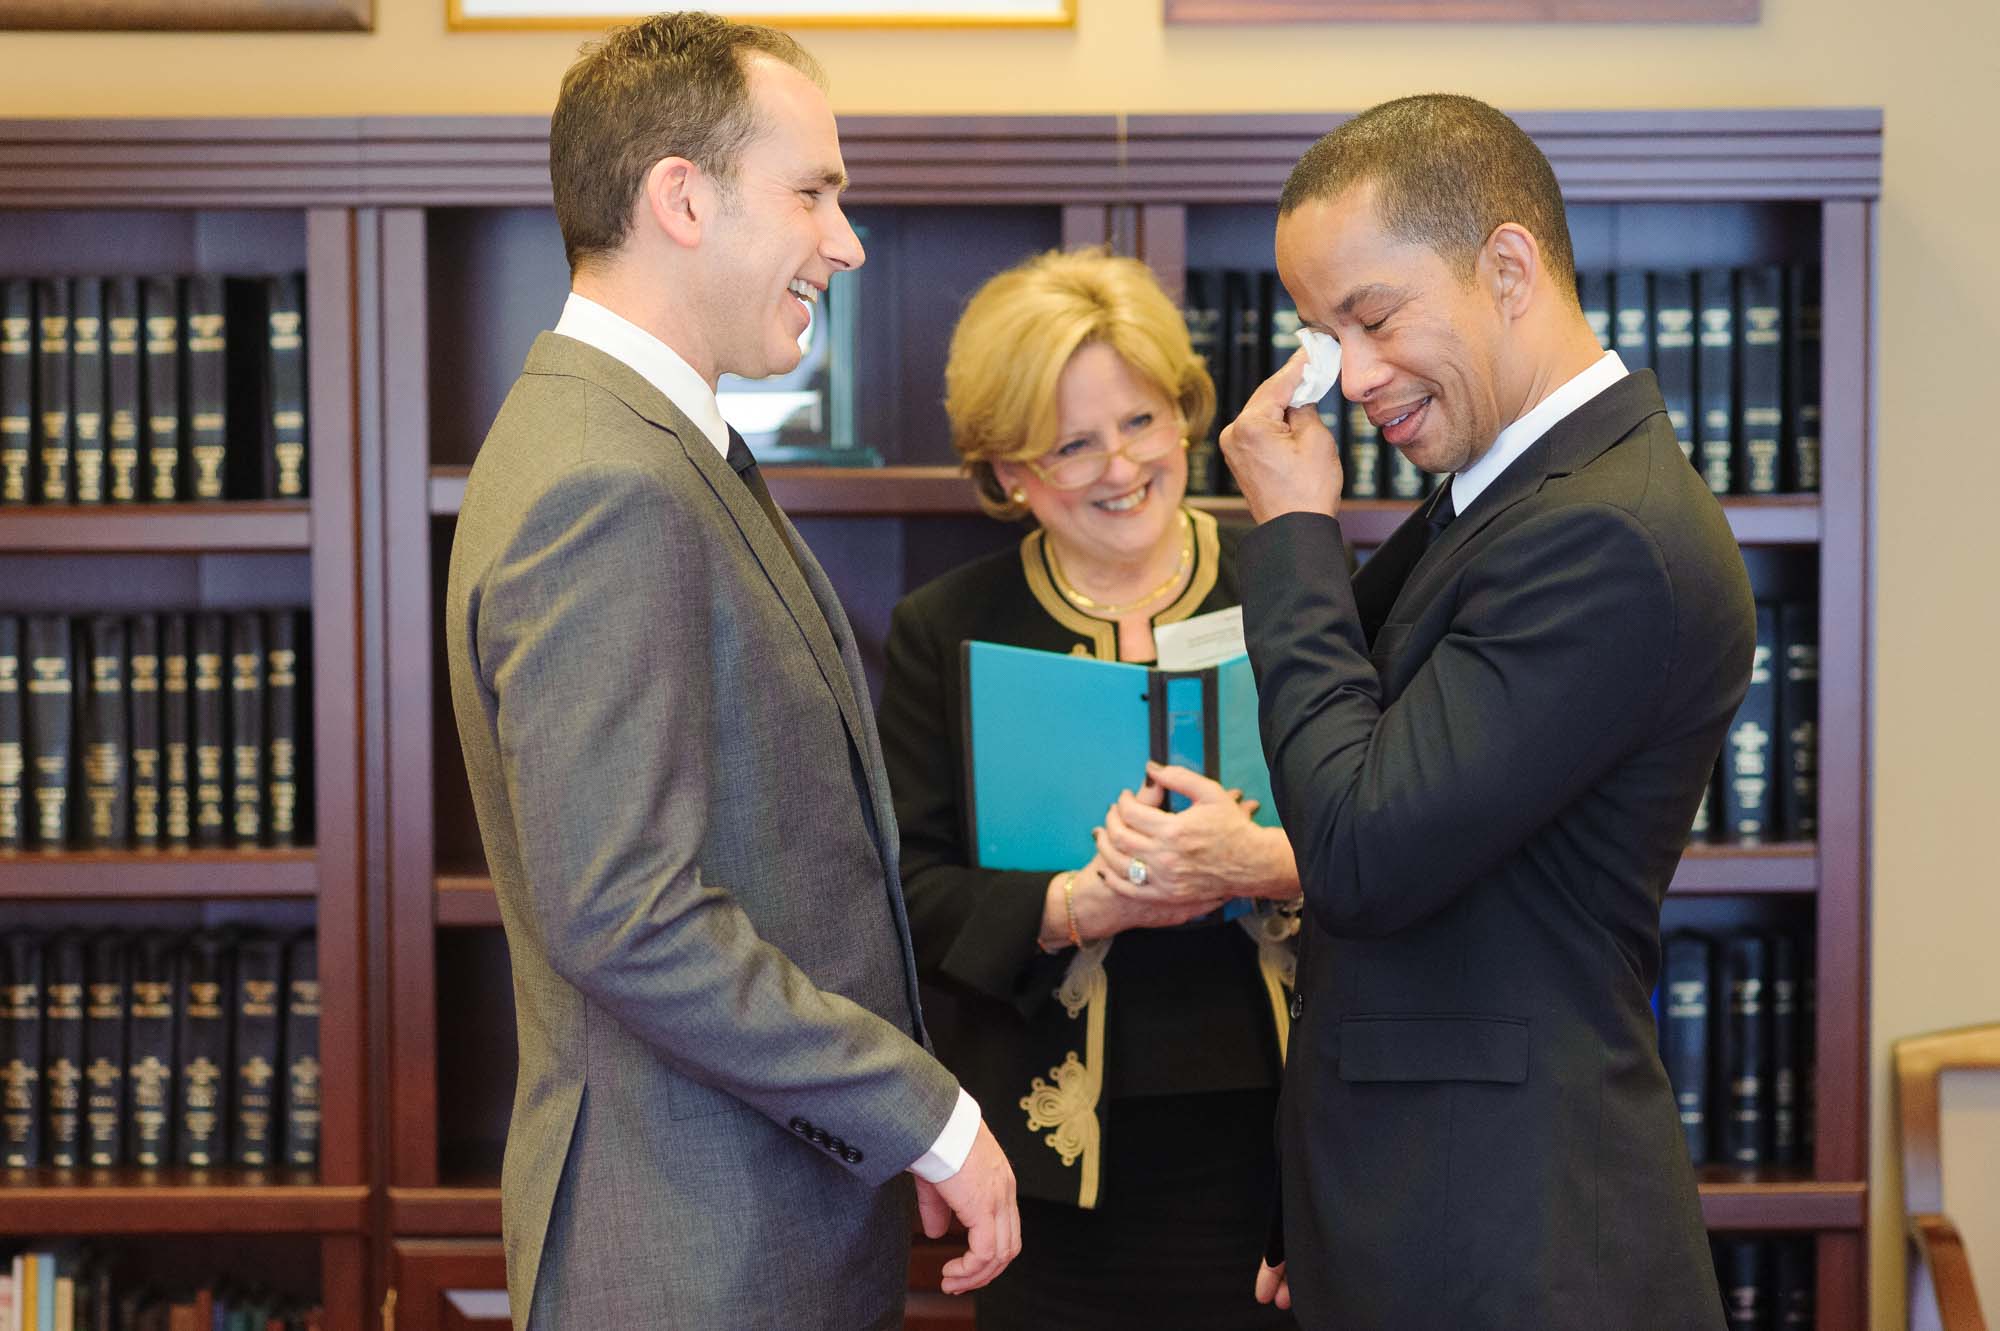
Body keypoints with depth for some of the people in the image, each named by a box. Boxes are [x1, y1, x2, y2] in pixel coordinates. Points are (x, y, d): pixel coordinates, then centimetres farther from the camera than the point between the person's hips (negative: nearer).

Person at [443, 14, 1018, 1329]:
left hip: (790, 1215, 9)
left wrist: (897, 1106, 14)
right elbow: (626, 918, -26)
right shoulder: (607, 491, -21)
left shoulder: (659, 448, 12)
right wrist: (930, 1115, -18)